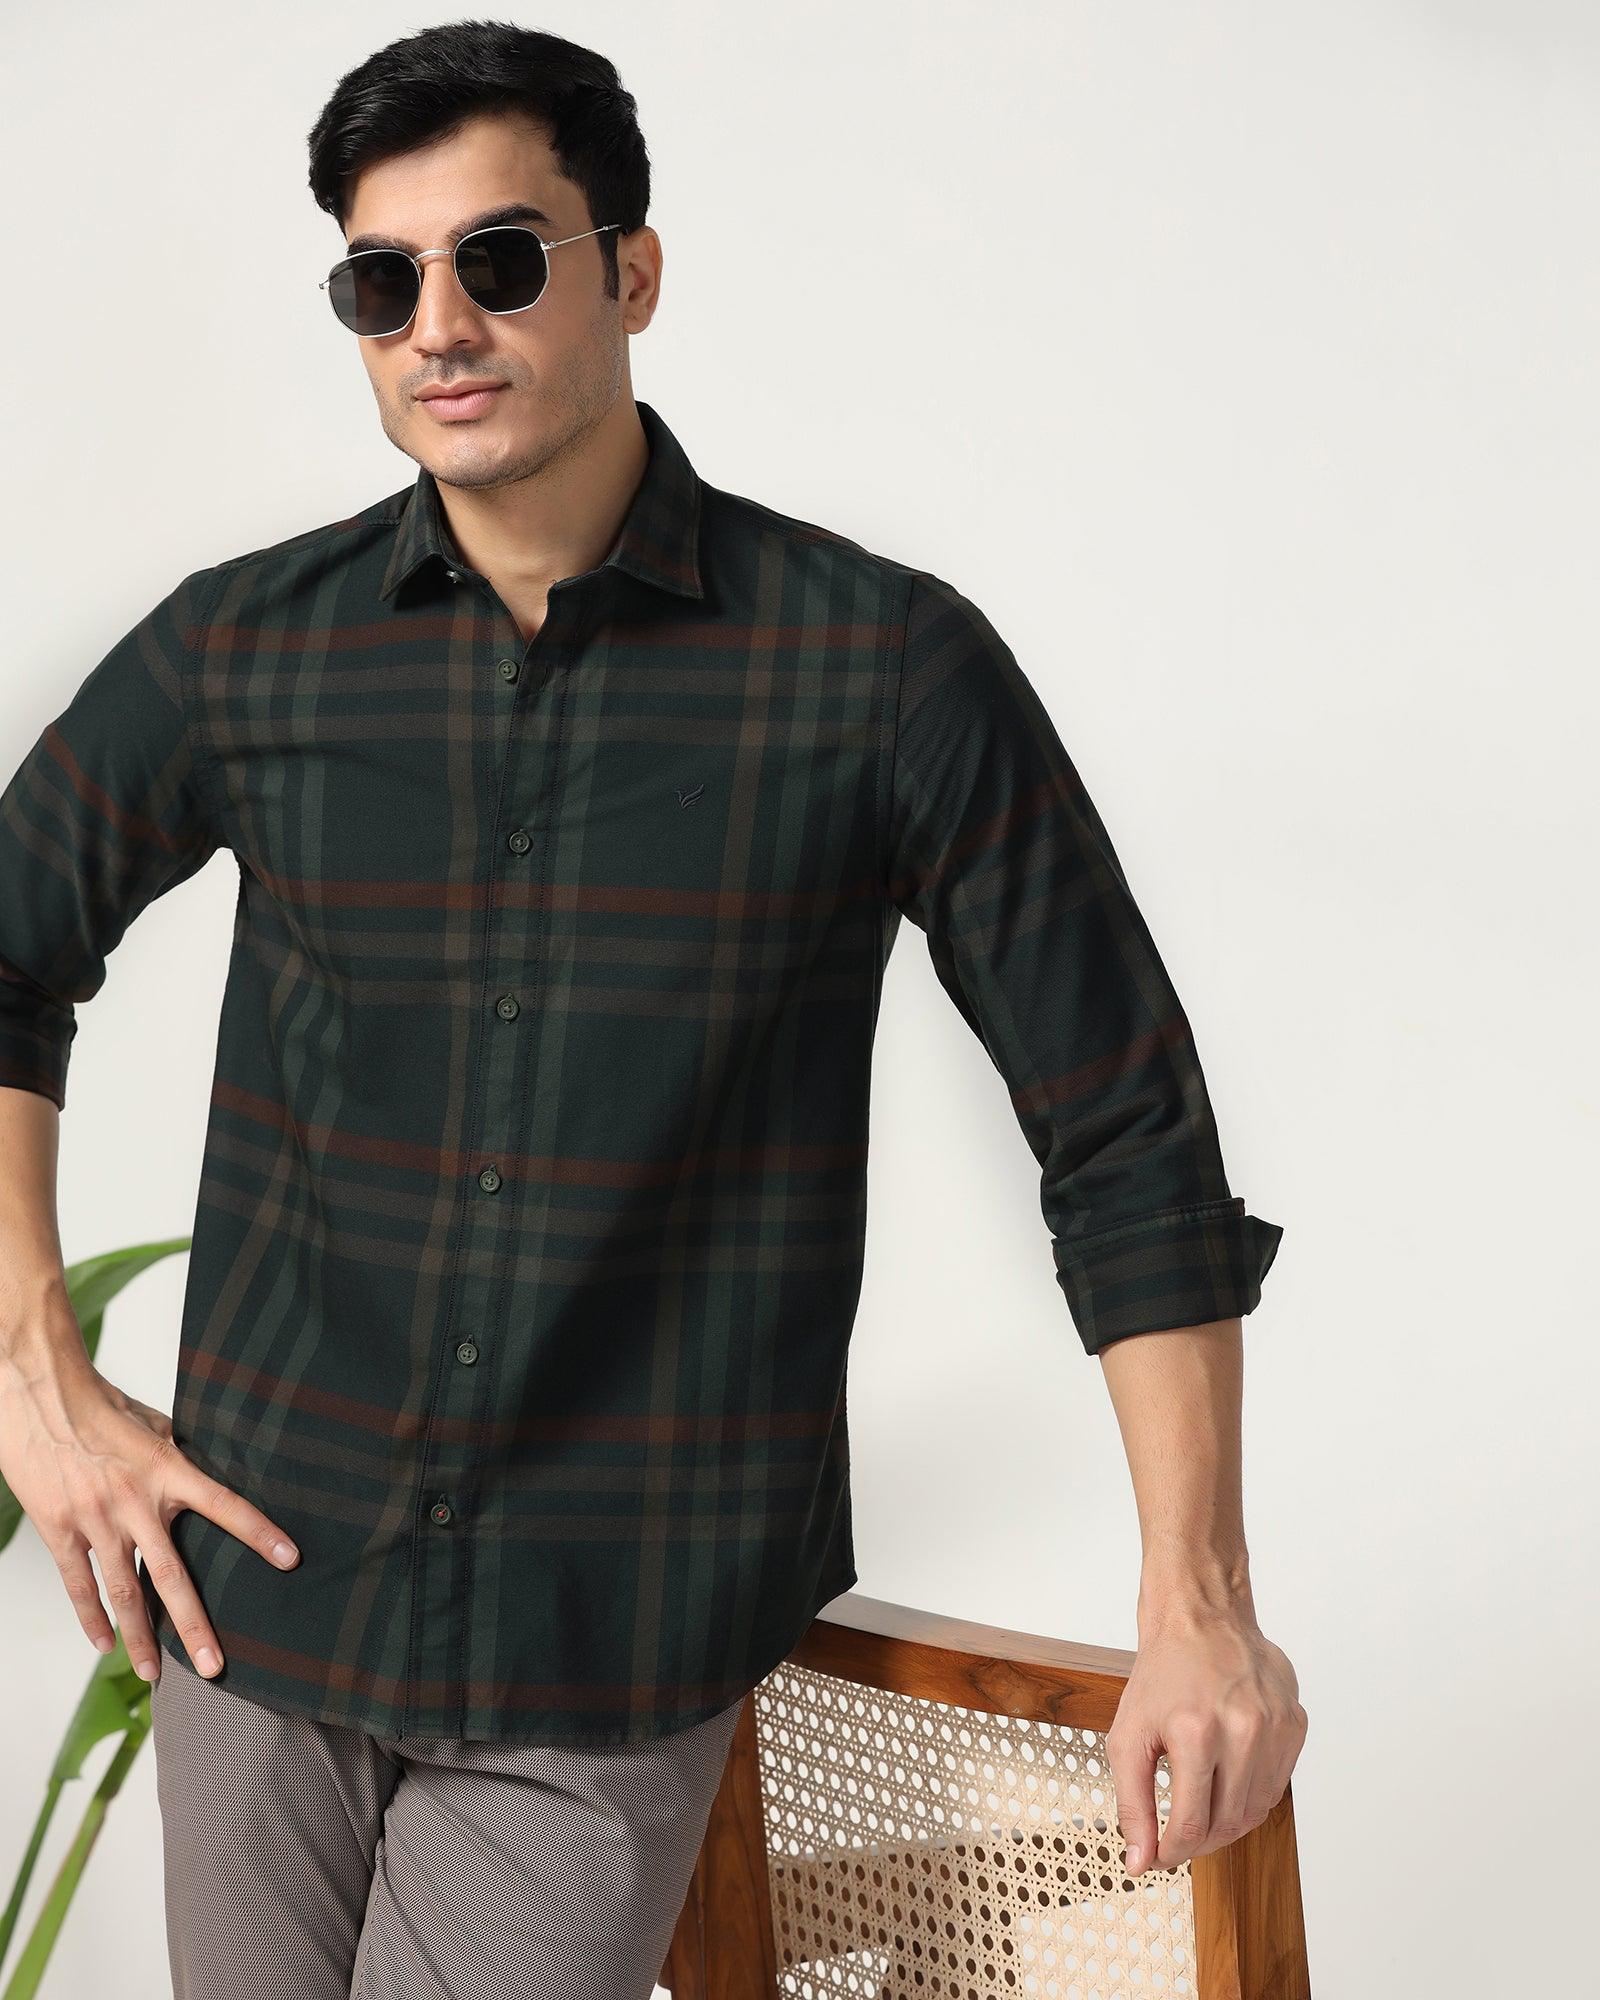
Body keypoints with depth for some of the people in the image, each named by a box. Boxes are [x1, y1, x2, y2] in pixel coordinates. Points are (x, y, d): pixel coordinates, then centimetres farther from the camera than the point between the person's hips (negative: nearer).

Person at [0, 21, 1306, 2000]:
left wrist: (1201, 1603, -6)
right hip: (262, 1585, 3)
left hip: (615, 1666, -3)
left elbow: (1124, 1132, -2)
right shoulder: (247, 651, -1)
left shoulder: (887, 667, -8)